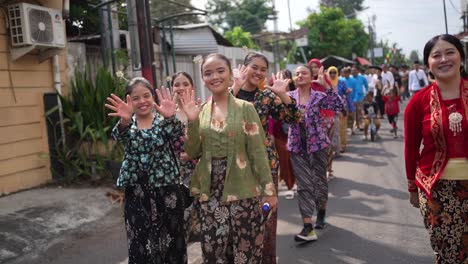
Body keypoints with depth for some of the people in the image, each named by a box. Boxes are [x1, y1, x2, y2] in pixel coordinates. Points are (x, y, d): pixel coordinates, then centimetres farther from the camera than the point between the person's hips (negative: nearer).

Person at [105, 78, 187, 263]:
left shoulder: (163, 121, 1)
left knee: (171, 241, 8)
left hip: (166, 190, 0)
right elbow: (120, 136, -20)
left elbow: (178, 137, -20)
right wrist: (125, 121, -43)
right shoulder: (127, 125, 4)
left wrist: (171, 118, -42)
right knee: (140, 245, 4)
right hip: (136, 193, 1)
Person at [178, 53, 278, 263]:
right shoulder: (200, 111, 5)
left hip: (242, 191, -3)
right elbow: (193, 153, 3)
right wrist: (192, 121, -10)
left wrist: (268, 189, -6)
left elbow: (258, 151, -5)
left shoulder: (245, 108, -5)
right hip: (210, 192, 3)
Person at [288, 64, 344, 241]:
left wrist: (326, 85, -23)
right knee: (304, 185, -1)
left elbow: (338, 107, -19)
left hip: (318, 144, -1)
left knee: (319, 181, 10)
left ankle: (321, 211, 38)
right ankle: (308, 227, -1)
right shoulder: (289, 96, 3)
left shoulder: (319, 96, -4)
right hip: (297, 147, 1)